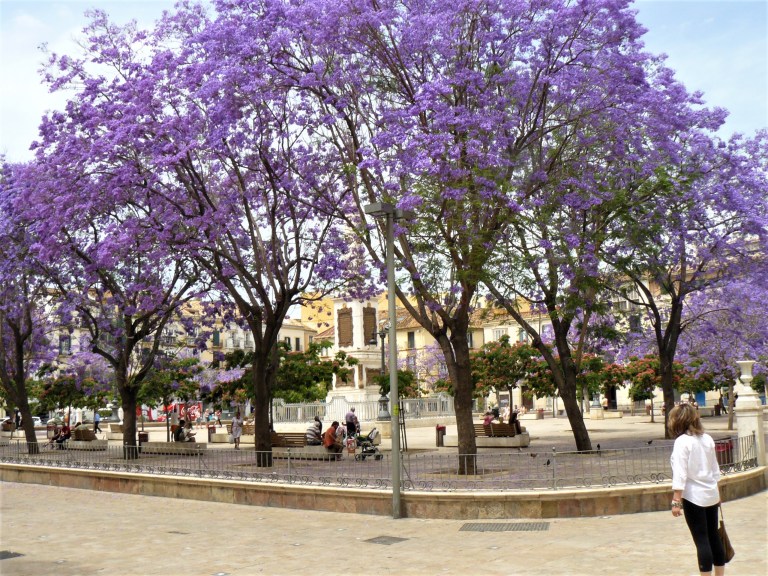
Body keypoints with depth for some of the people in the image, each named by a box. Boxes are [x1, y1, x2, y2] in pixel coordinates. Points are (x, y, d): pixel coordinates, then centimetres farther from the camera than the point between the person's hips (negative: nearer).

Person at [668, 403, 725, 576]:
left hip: (694, 497, -7)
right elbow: (715, 469, 14)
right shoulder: (707, 439, 6)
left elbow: (680, 474, -18)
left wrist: (676, 501, -16)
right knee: (714, 537, 16)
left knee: (702, 540, 0)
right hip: (711, 495, 7)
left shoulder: (682, 441, -15)